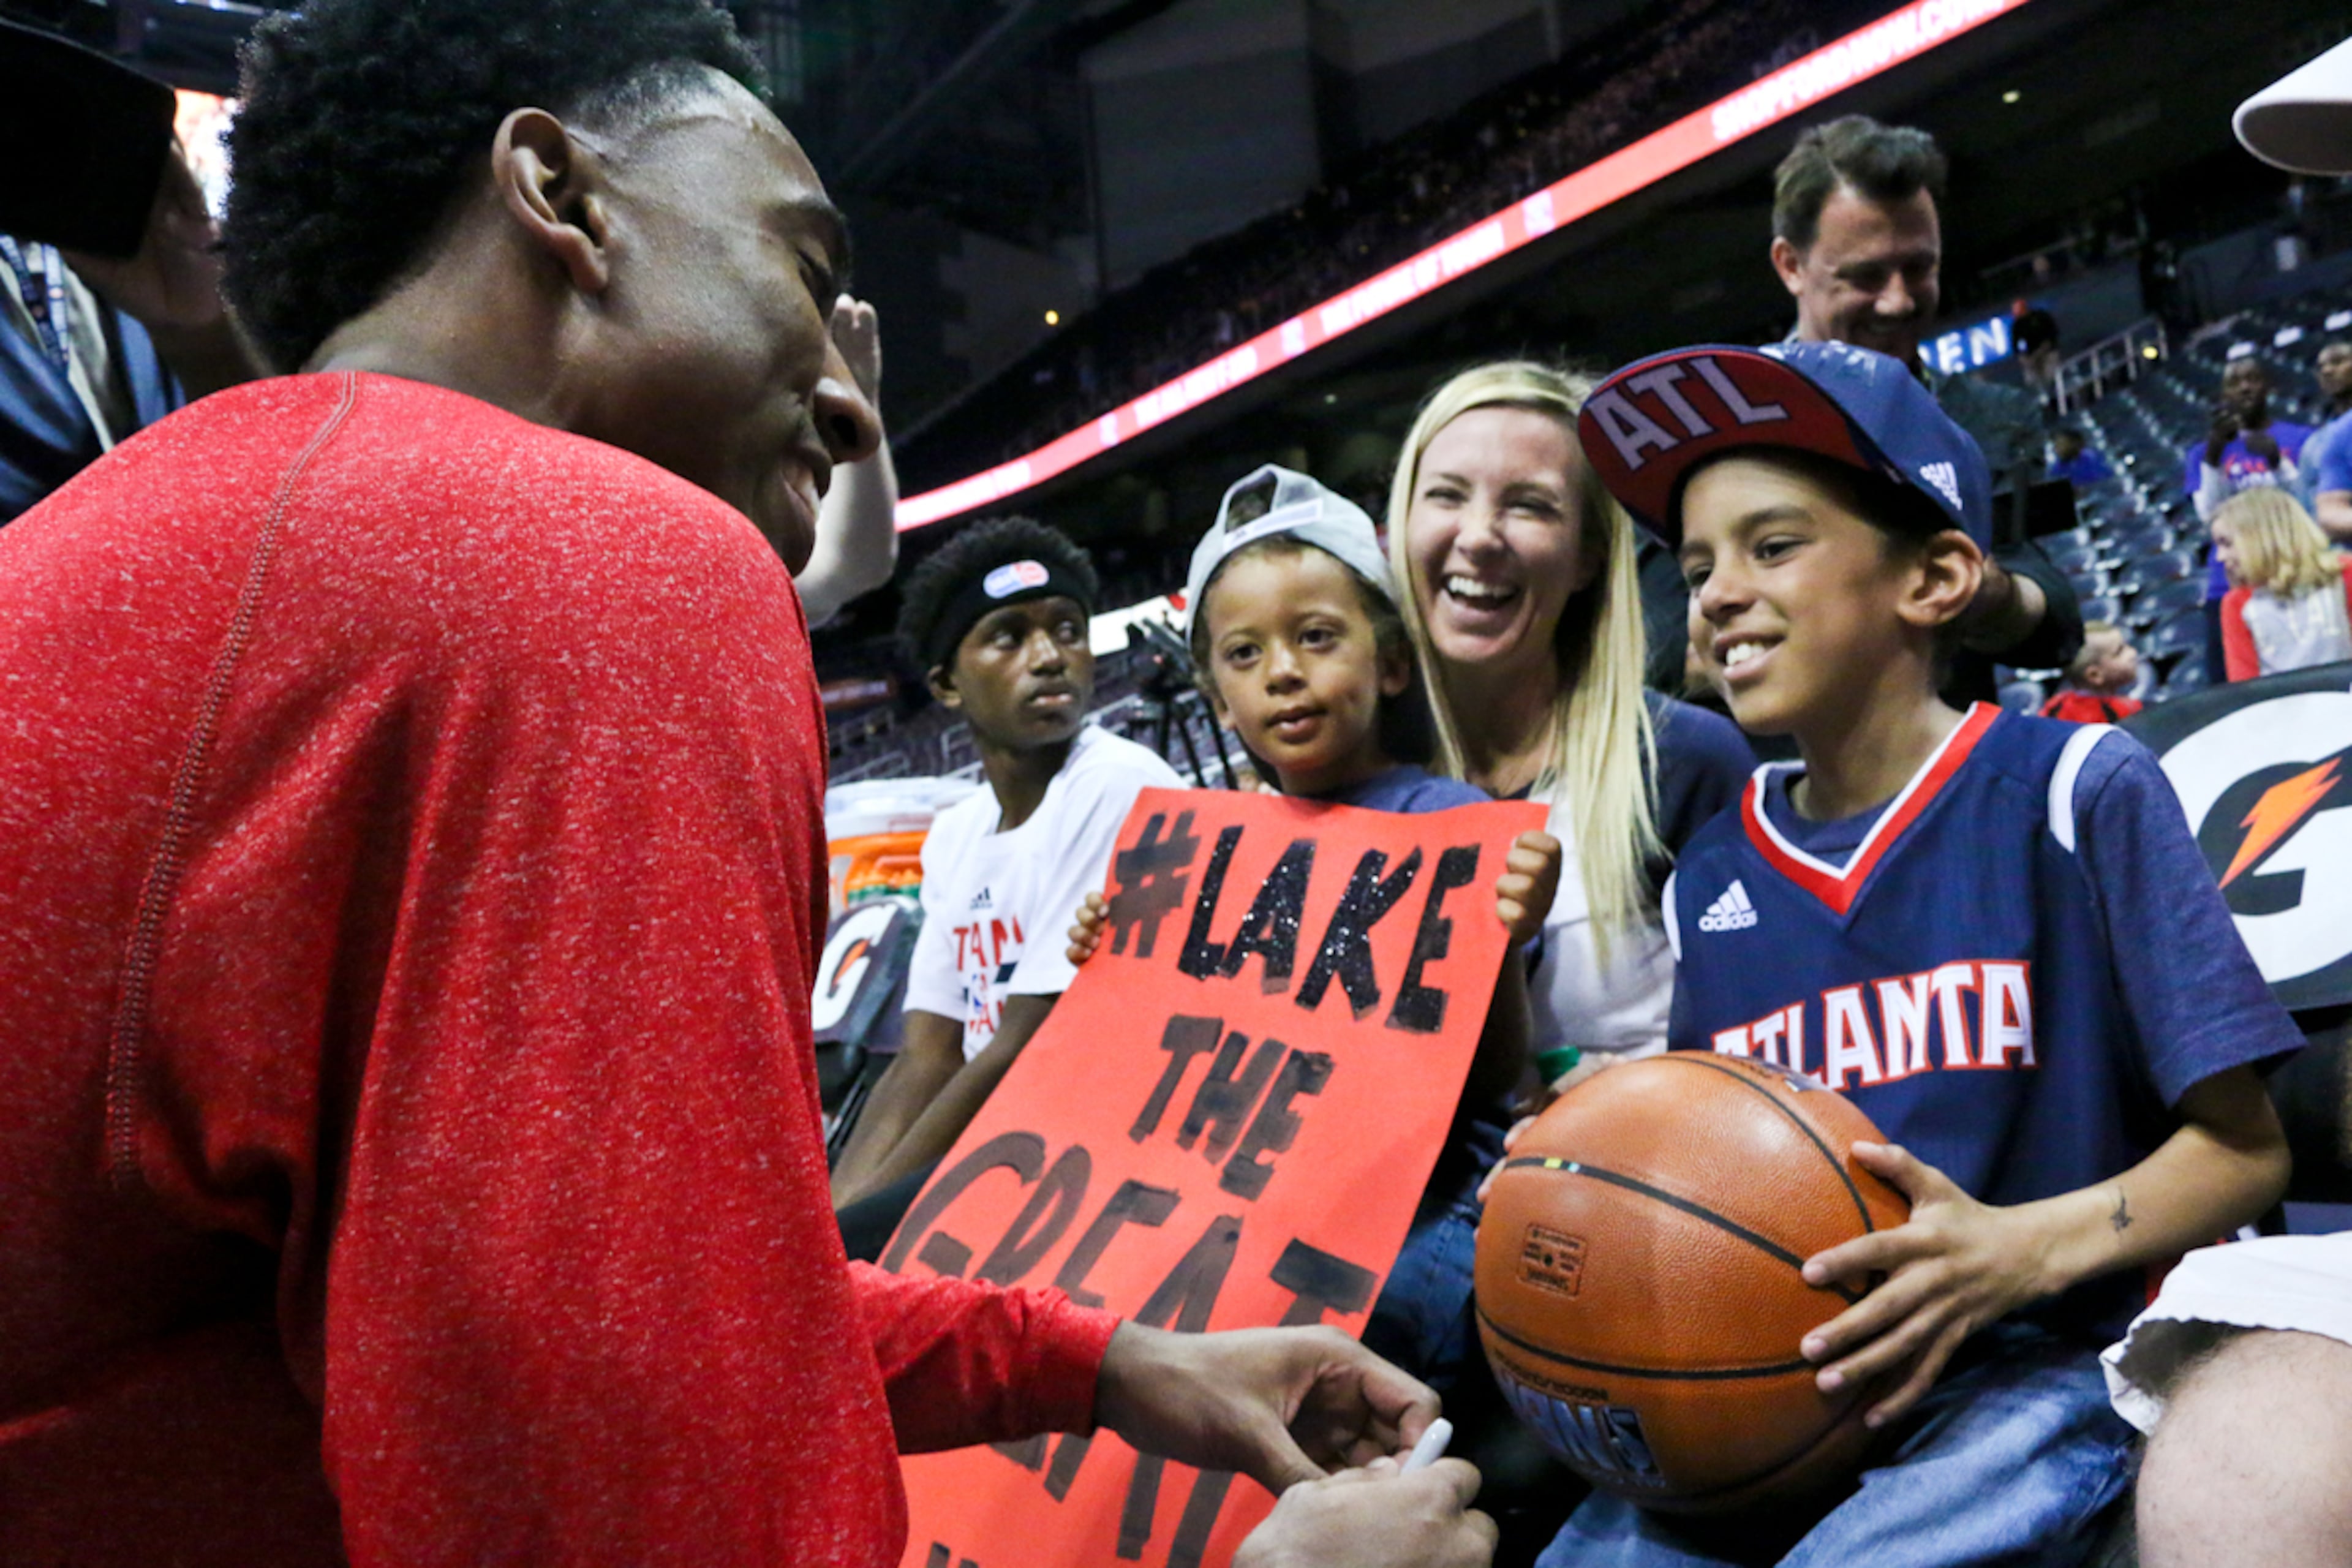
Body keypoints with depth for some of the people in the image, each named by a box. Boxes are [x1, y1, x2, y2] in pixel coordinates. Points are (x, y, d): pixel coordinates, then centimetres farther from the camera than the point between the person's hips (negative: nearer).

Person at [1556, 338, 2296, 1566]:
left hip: (2044, 1363, -4)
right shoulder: (1709, 876, 10)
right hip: (1772, 1388, 4)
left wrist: (2024, 1246, -20)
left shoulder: (2070, 789, -4)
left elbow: (2243, 1145, -3)